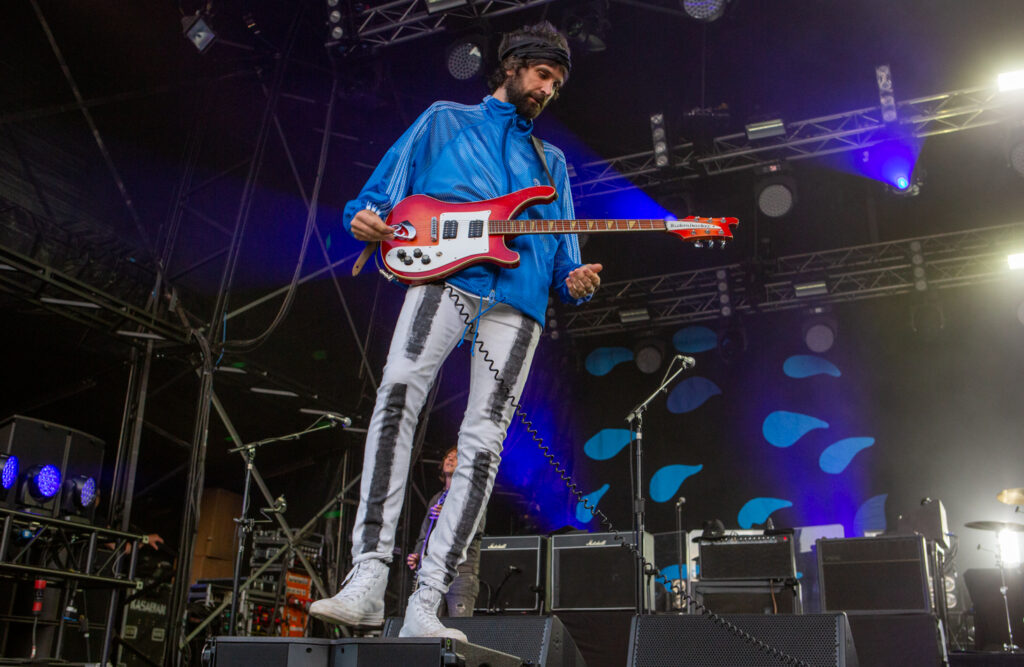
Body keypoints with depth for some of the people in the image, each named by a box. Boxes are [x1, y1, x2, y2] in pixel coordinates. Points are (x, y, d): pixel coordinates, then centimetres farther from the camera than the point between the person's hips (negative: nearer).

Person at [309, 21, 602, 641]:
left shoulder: (552, 161, 32)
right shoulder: (445, 120, 25)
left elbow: (564, 252, 25)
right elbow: (385, 189, 18)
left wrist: (573, 281, 2)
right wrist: (364, 217, -5)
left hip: (518, 299, 3)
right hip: (444, 274, -3)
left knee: (485, 441, -10)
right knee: (399, 392, -29)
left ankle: (425, 607, -9)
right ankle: (368, 578, -29)